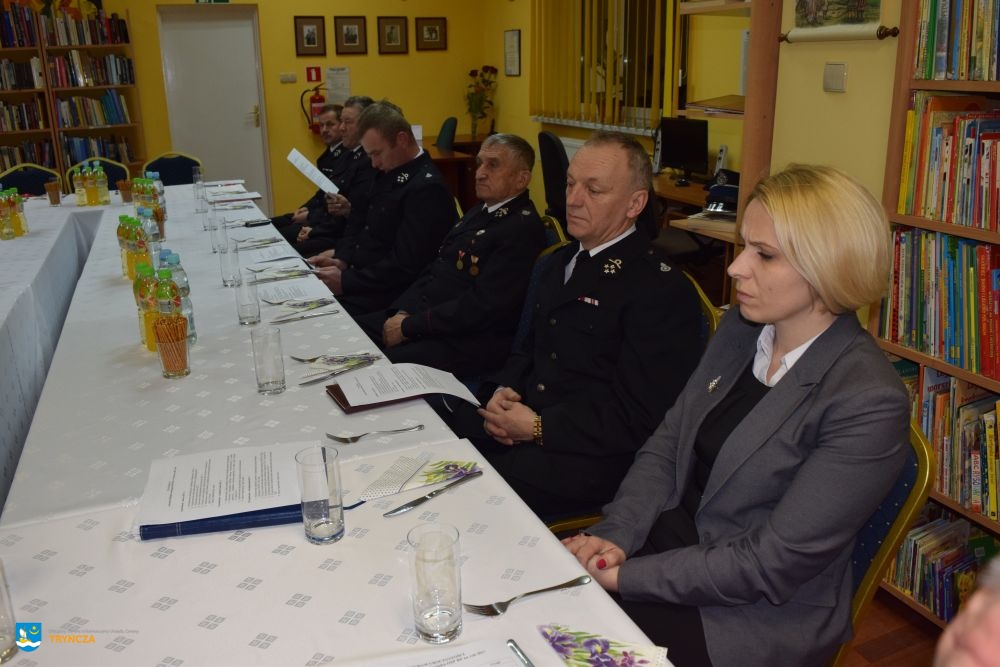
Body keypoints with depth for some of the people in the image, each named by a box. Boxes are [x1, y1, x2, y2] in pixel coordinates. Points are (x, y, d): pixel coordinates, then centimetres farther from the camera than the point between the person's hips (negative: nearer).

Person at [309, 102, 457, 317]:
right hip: (358, 271, 9)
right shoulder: (390, 172, 8)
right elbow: (360, 222, 18)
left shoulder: (427, 188, -20)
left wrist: (345, 281, -20)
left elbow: (404, 267, -23)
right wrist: (342, 258, 0)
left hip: (385, 295, -9)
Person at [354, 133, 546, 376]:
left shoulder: (524, 228, -15)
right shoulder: (480, 212, 15)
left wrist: (408, 326, -16)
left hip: (465, 343, -9)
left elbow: (481, 306, -21)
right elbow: (434, 269, 16)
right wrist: (403, 312, -1)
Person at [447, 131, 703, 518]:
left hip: (592, 457, -8)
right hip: (520, 422, 8)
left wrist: (539, 427, -17)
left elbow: (635, 415, -15)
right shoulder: (558, 263, 17)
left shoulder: (663, 290, -11)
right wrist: (502, 390, 2)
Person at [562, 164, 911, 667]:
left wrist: (624, 575, -20)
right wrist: (616, 536, -13)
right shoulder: (739, 329, 0)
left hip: (758, 613, -5)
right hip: (673, 540, 6)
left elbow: (772, 565, -21)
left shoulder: (869, 403, -21)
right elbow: (667, 443, 2)